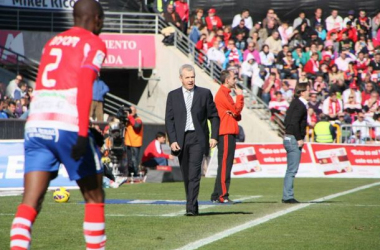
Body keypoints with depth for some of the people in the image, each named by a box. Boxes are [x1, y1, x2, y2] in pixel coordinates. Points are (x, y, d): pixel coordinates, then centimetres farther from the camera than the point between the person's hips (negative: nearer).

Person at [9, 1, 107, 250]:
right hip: (68, 126, -5)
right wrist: (83, 134, -17)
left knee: (31, 200, -3)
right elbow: (84, 87, -11)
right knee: (94, 196, 12)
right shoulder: (94, 43, 4)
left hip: (35, 125, 5)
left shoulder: (52, 42, 24)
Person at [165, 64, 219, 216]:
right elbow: (169, 119, 5)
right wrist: (172, 140, -6)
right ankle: (193, 204, 19)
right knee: (186, 175, 7)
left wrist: (214, 136, -4)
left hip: (197, 139, -2)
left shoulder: (204, 94, 5)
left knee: (194, 173, -13)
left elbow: (214, 116, 7)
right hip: (180, 139, 2)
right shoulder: (173, 95, 9)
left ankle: (191, 208, -17)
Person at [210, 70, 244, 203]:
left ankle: (217, 196, 13)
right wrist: (240, 96, -1)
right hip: (226, 133, -11)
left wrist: (237, 115, -2)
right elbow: (236, 110, -14)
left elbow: (234, 113, 21)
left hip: (229, 133, 11)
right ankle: (222, 195, -12)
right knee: (224, 164, -11)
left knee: (225, 164, 11)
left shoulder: (225, 93, 21)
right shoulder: (222, 94, -11)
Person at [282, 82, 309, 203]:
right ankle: (288, 196, -8)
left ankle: (287, 196, 15)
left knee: (291, 170, 13)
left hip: (289, 138, 10)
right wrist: (299, 139, -18)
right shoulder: (300, 105, -14)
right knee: (292, 170, -8)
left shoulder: (295, 103, 15)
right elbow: (294, 123, -23)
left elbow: (287, 120, 19)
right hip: (294, 139, -10)